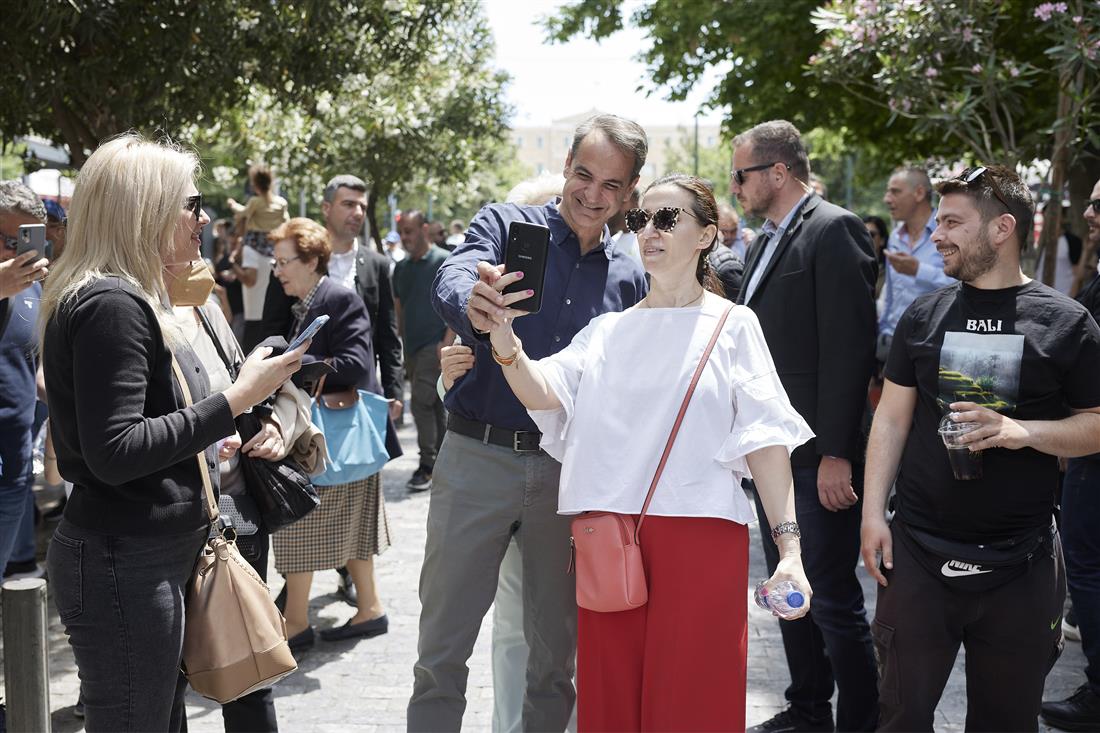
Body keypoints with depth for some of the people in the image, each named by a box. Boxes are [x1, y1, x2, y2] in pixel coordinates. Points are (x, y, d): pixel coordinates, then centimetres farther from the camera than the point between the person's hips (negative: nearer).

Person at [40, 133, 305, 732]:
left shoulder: (128, 299, 14)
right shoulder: (109, 306, -18)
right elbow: (113, 452, -25)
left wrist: (200, 446, 16)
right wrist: (235, 401, -22)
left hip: (154, 555, 10)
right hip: (123, 564, -10)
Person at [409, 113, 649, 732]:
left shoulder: (630, 279, 10)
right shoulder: (505, 224, 0)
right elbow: (452, 281, -21)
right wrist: (474, 307, -45)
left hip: (569, 471, 3)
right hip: (479, 458, -3)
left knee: (559, 652, 12)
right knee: (444, 647, 2)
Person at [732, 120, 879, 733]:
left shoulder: (833, 230, -13)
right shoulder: (767, 240, 15)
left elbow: (849, 346, -19)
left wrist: (836, 453, -22)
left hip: (820, 455, -9)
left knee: (834, 600, -3)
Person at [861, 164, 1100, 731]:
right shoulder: (923, 316, 5)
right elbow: (892, 418, 7)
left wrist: (1022, 431, -19)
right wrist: (873, 512, 0)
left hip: (1019, 564, -1)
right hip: (918, 553, 2)